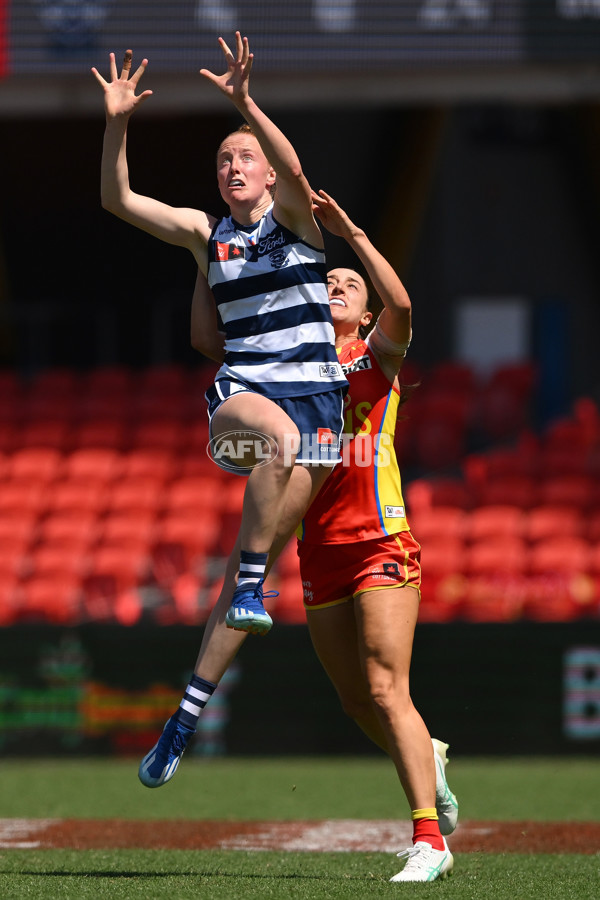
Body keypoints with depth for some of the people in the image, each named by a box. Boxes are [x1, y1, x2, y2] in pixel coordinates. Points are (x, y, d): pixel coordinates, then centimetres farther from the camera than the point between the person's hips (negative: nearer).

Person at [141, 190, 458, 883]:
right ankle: (427, 760, 39)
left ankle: (429, 839, -17)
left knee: (386, 691, -15)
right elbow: (206, 338, 11)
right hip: (320, 552, 5)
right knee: (356, 701, 11)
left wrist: (350, 232, -18)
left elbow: (401, 305, -17)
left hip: (379, 544, -5)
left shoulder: (378, 354, 5)